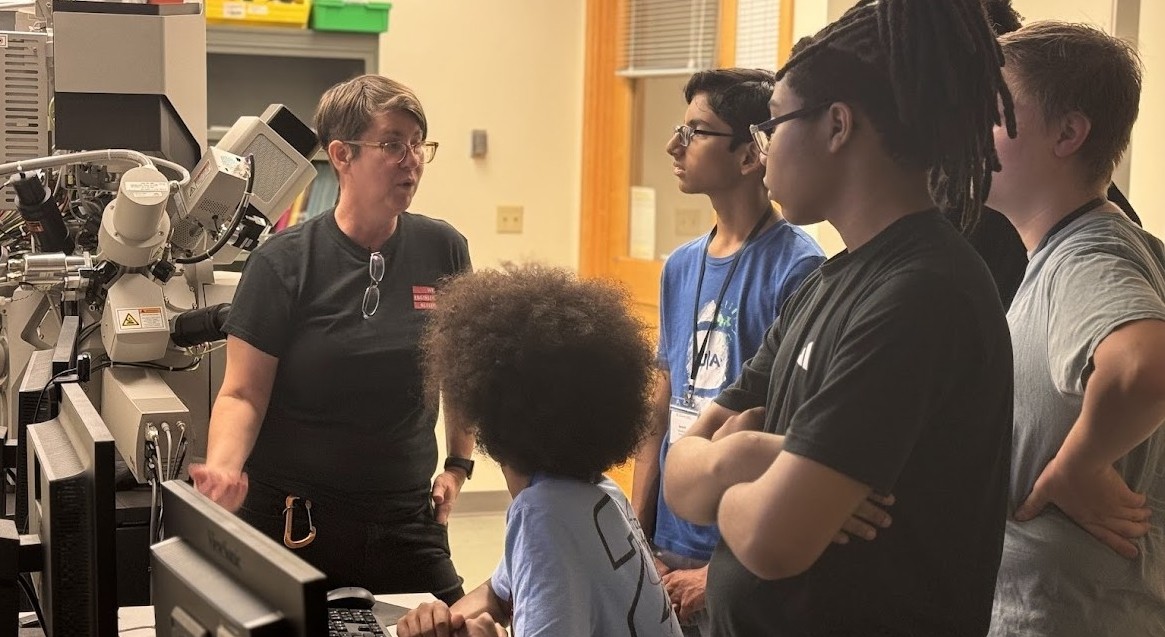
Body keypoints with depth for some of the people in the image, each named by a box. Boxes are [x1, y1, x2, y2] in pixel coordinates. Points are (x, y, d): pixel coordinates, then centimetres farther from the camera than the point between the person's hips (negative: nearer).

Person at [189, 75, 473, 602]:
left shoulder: (443, 251, 0)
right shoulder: (284, 263, -9)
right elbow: (243, 394, -9)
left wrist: (458, 466, 9)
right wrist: (222, 468, -27)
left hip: (407, 518, 3)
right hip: (294, 521, -2)